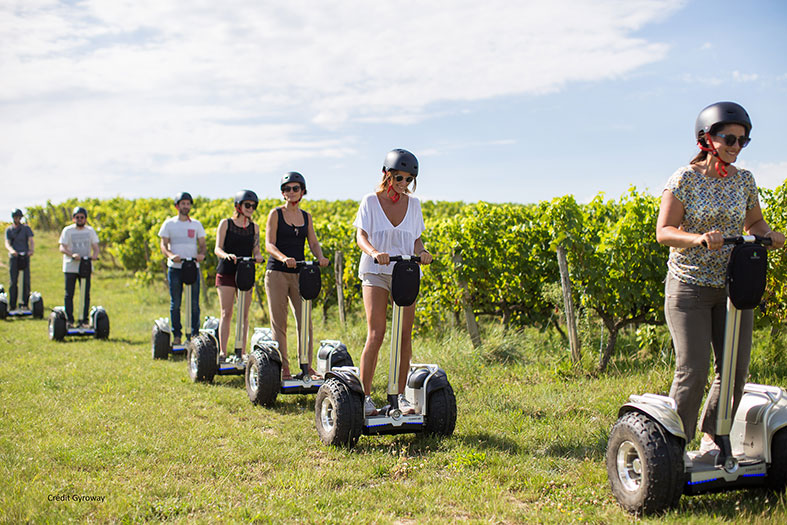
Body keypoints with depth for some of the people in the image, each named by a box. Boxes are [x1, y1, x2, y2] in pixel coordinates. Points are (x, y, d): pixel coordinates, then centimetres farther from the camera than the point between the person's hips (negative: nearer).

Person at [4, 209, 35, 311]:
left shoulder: (26, 228, 11)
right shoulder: (8, 229, 12)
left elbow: (31, 241, -1)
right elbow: (7, 243, -1)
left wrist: (31, 250, -23)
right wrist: (11, 250, -24)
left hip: (25, 256, 0)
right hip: (13, 257, 0)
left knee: (26, 281, -6)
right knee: (13, 281, -4)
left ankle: (24, 303, -1)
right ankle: (12, 305, 0)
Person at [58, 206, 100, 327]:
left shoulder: (90, 231, 11)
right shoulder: (67, 230, 1)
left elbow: (95, 246, 7)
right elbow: (62, 248, -7)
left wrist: (95, 254, -17)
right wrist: (72, 254, -26)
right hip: (70, 267, -2)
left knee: (86, 295, 2)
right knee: (69, 295, 0)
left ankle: (84, 320, 8)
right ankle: (69, 320, 6)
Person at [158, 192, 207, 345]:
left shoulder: (196, 224, 11)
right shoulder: (169, 224, 6)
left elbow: (203, 245, 11)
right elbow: (163, 245, 3)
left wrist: (202, 254, -12)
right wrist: (171, 255, -18)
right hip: (175, 268, -1)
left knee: (194, 304, -1)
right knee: (175, 304, 3)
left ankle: (195, 334, 6)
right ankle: (176, 335, 10)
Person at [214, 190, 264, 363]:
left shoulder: (254, 227, 11)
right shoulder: (225, 223, 3)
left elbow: (256, 250, 8)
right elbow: (217, 248, -5)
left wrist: (258, 257, -16)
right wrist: (227, 255, -27)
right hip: (226, 272, -3)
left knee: (244, 314, 0)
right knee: (226, 313, -4)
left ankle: (240, 353, 3)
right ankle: (223, 353, -2)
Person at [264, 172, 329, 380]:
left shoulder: (306, 217, 13)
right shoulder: (276, 213, 0)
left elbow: (313, 243, 8)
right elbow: (269, 244, -9)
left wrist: (320, 257, -15)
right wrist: (284, 258, -29)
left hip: (299, 273, 3)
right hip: (277, 272, -3)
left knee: (305, 319, 0)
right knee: (279, 322, 0)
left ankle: (306, 365, 8)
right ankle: (283, 367, 6)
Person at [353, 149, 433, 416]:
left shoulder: (414, 204, 10)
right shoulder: (370, 202, 1)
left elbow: (416, 239, 12)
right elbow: (360, 236, -8)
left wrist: (422, 252, -11)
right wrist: (373, 252, -29)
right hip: (375, 273, -3)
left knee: (405, 335, 0)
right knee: (376, 334, -11)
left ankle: (400, 395, 11)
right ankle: (364, 396, -5)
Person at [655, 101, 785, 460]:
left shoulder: (744, 180, 6)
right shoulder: (684, 179, -8)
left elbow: (754, 222, 19)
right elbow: (663, 231, -14)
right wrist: (700, 239, -31)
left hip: (734, 286, 5)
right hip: (689, 286, -5)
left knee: (735, 367, 3)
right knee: (693, 370, -9)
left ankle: (711, 436, 20)